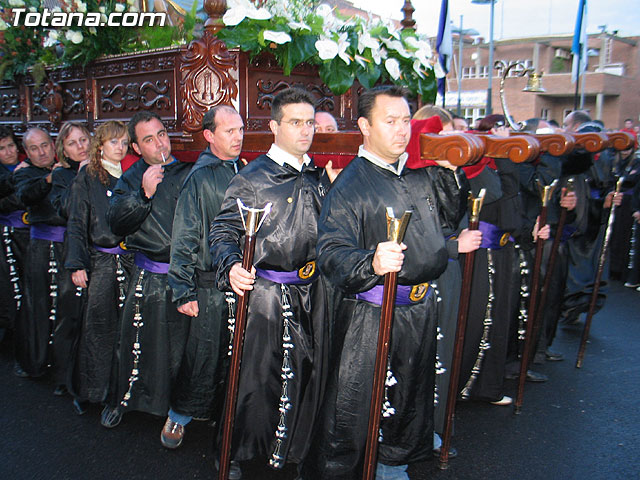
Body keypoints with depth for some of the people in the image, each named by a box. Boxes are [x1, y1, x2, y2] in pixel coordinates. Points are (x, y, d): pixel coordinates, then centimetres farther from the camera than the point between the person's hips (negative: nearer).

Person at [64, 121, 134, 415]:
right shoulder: (87, 177, 4)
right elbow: (76, 224, 1)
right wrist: (77, 264, -4)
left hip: (130, 256, 2)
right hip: (100, 260, -2)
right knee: (98, 324, -2)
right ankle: (89, 391, 13)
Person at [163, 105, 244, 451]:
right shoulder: (199, 178, -5)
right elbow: (184, 238, -7)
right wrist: (183, 291, -10)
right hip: (211, 286, -4)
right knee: (203, 355, 3)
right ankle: (179, 416, 25)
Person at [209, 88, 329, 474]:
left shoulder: (318, 178, 12)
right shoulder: (252, 177, -4)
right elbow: (224, 232, -7)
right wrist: (231, 267, -23)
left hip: (312, 293, 5)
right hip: (265, 293, -5)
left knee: (306, 376, 13)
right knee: (258, 377, 1)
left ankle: (290, 455, 34)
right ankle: (239, 456, 24)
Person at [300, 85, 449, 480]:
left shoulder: (420, 173, 8)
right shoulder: (350, 185, -14)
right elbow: (331, 252, -28)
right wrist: (372, 262, -43)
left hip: (421, 310, 7)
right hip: (370, 316, -7)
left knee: (412, 393, 23)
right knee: (352, 406, 0)